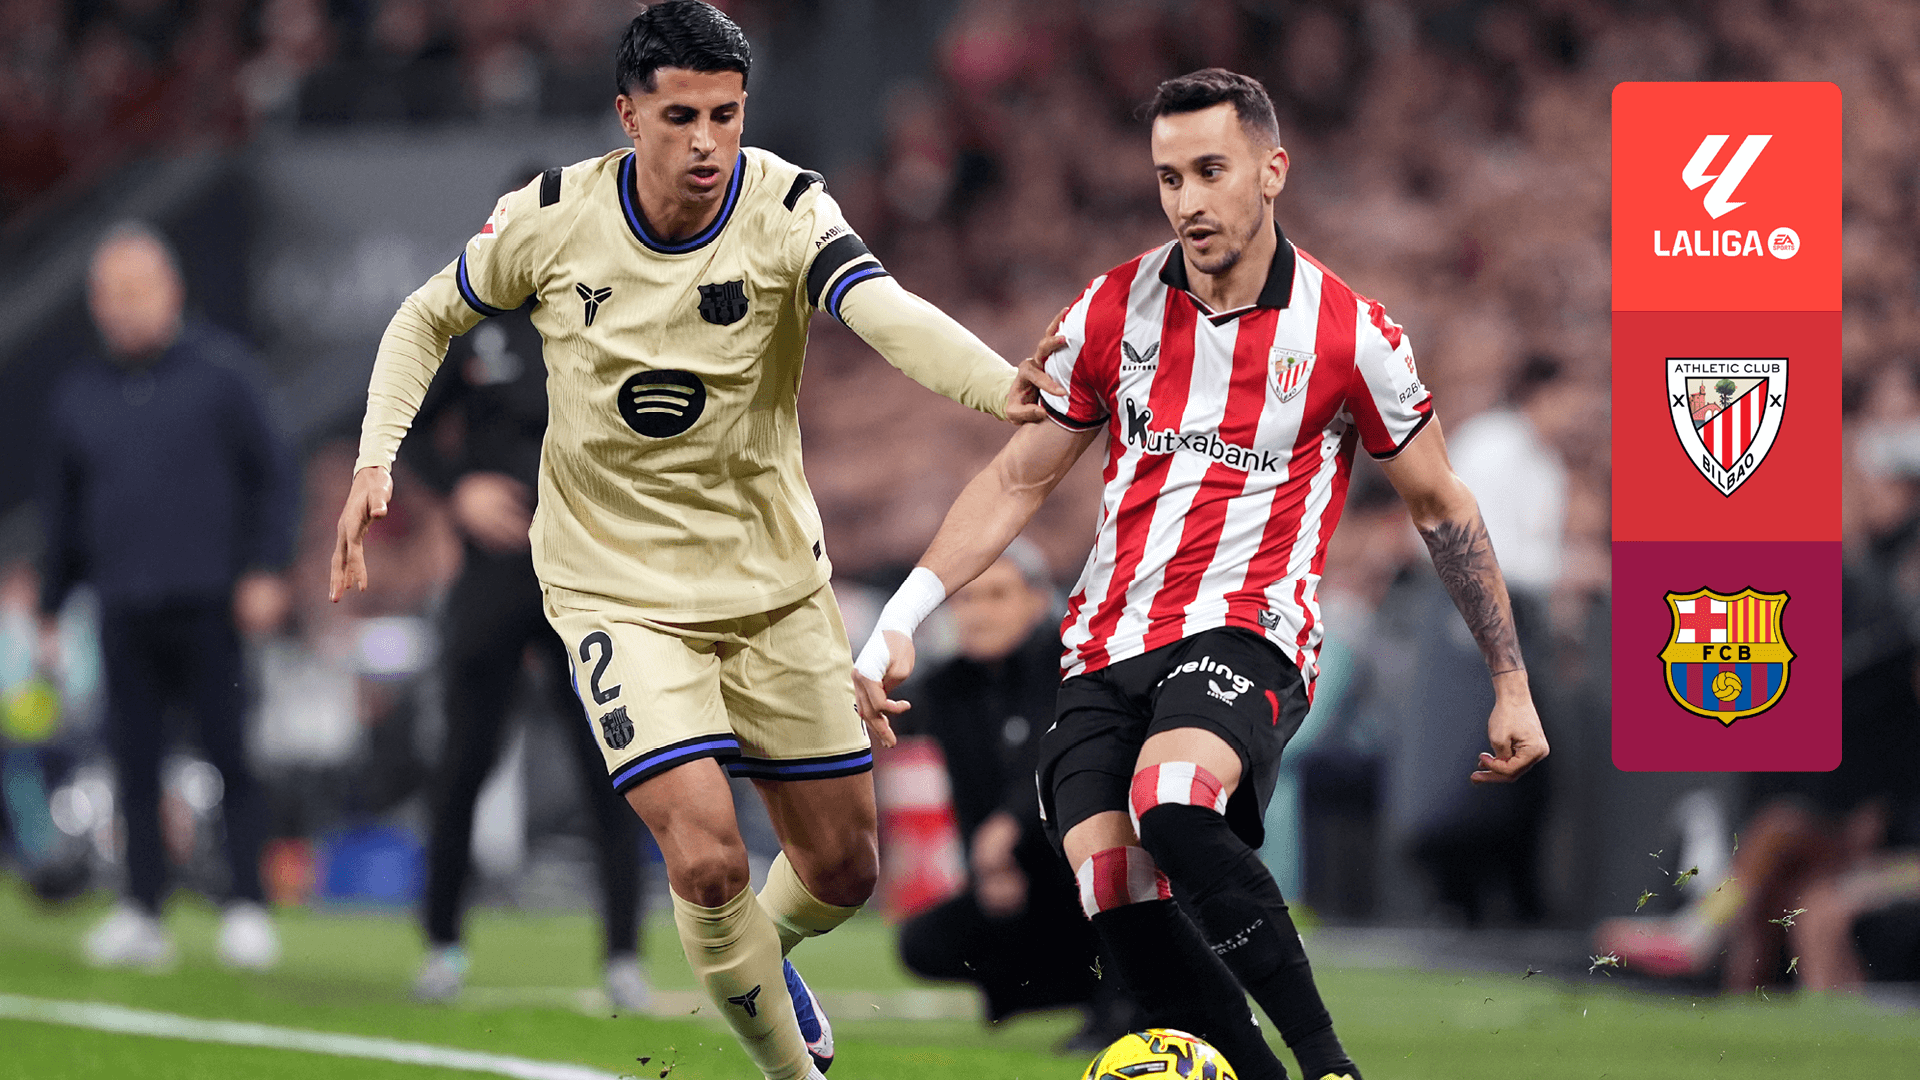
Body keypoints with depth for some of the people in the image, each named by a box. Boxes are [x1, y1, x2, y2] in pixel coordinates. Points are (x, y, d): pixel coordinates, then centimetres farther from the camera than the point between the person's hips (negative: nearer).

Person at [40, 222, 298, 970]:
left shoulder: (218, 370, 2)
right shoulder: (77, 396, 11)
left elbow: (271, 475, 4)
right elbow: (62, 512, 19)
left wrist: (266, 570, -6)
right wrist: (49, 612, 16)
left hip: (208, 606, -3)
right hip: (124, 613, 3)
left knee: (230, 755, -5)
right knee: (136, 763, 3)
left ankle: (247, 908, -2)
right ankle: (142, 913, 6)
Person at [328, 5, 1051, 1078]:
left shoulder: (786, 211, -16)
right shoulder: (552, 220, -13)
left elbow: (889, 313, -35)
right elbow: (429, 317, 7)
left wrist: (1005, 387, -55)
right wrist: (375, 458, -7)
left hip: (773, 578, 2)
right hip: (615, 582, -2)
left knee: (843, 866, 9)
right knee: (708, 859, -19)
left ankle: (763, 951, 45)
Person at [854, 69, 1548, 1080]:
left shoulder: (1348, 333, 0)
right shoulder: (1112, 310, 8)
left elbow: (1440, 506, 12)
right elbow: (1018, 479, 16)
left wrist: (1511, 683, 14)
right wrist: (901, 619, 7)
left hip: (1245, 630, -4)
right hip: (1105, 652, 4)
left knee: (1171, 802, -35)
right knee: (1112, 888, -21)